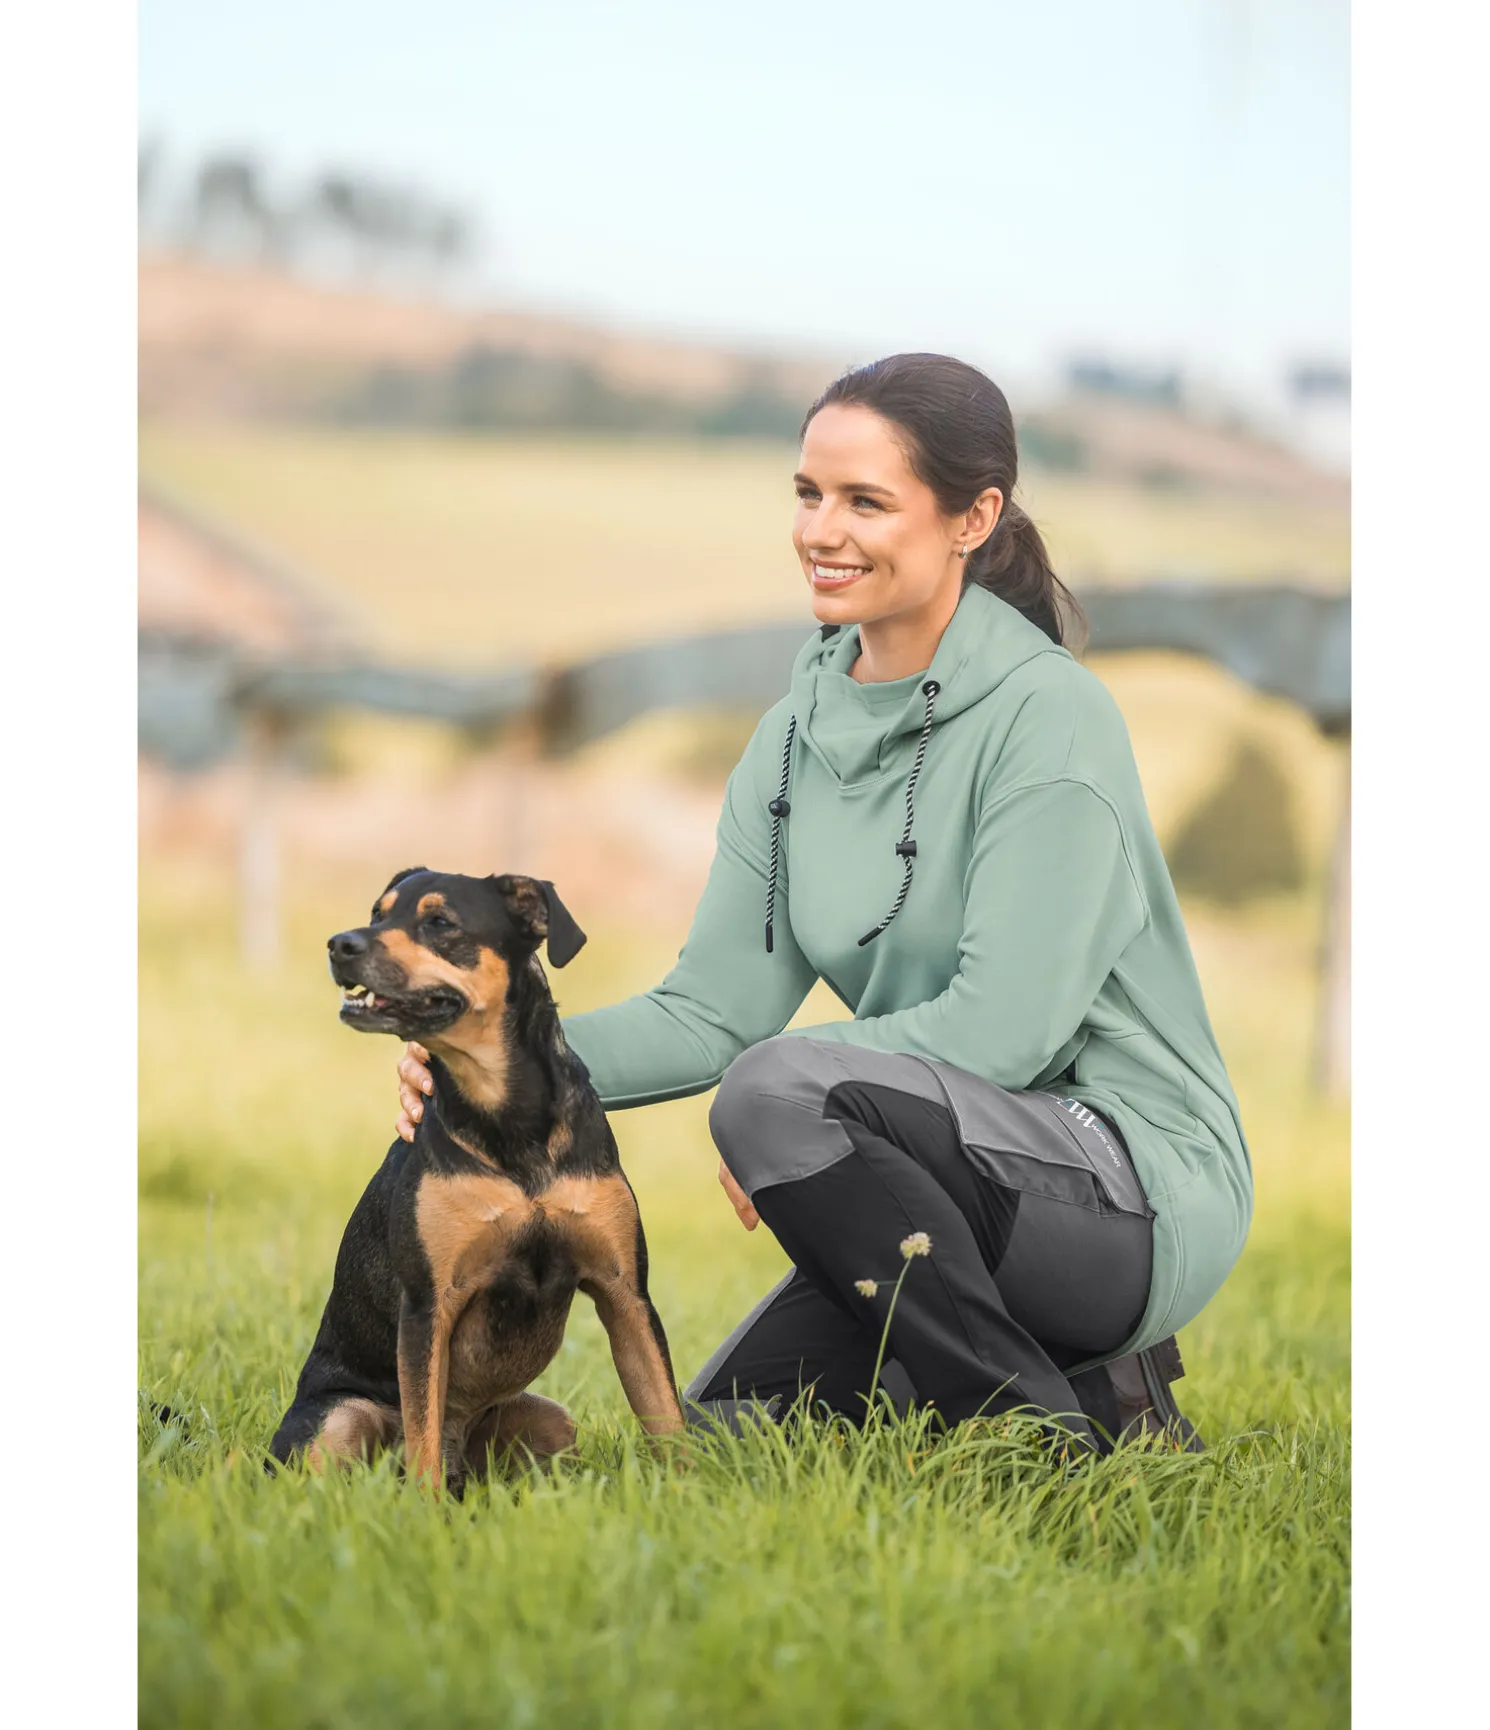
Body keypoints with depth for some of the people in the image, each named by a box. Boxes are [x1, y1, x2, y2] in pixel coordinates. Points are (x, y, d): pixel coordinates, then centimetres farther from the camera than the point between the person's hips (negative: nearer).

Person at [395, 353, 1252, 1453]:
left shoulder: (1050, 714, -15)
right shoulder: (800, 735, 8)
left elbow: (1007, 1027, -22)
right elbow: (715, 1009, 3)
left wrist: (782, 1103, -14)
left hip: (1142, 1183, -8)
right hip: (967, 1196, 8)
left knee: (781, 1089, -28)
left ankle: (1052, 1439, -14)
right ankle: (1100, 1383, 12)